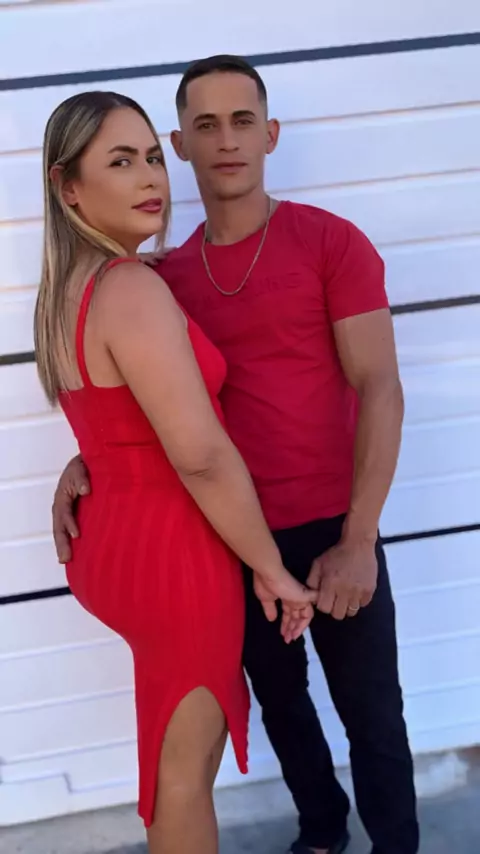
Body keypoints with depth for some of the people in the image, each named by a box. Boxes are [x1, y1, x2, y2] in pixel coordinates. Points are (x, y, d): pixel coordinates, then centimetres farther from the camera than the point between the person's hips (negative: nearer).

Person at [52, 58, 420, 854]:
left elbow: (379, 390, -12)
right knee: (279, 702, 20)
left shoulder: (332, 243, -8)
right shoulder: (166, 273, 3)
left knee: (372, 715, 8)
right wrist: (83, 462, -6)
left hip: (329, 529, -4)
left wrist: (358, 540, -19)